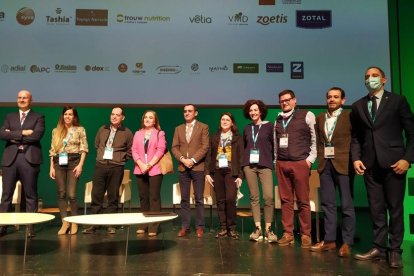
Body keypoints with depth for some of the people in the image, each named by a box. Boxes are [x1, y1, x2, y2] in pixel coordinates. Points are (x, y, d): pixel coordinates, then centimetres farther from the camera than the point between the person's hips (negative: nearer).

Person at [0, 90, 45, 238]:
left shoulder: (38, 117, 8)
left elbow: (37, 135, -9)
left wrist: (15, 137, -4)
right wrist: (23, 133, -10)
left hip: (29, 158, -3)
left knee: (30, 195, 1)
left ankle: (30, 227, 7)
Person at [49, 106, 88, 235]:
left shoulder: (80, 130, 5)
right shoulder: (56, 131, 13)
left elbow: (84, 149, 0)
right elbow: (53, 150, 12)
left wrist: (80, 165, -10)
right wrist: (51, 167, 5)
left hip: (73, 162, -3)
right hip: (59, 163, 3)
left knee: (71, 194, -8)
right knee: (61, 194, 2)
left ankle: (74, 222, 7)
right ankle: (64, 222, 11)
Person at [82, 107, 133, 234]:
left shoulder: (127, 133, 1)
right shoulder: (102, 129, 12)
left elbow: (131, 151, 5)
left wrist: (120, 158, 0)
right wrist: (101, 154, 13)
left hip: (116, 167, -3)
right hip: (100, 165, 3)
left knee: (113, 197, 3)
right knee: (96, 195, 2)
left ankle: (110, 225, 12)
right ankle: (93, 224, 11)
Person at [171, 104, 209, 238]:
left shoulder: (203, 127, 4)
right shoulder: (178, 129, 15)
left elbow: (205, 146, -6)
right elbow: (174, 147, 8)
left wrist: (192, 160, -13)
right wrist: (182, 159, -8)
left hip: (198, 167, -3)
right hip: (183, 167, 3)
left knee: (199, 198, 0)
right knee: (184, 199, 5)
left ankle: (199, 227, 7)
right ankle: (185, 226, 11)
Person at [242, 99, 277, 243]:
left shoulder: (269, 126, 5)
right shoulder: (247, 128, 14)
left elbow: (274, 144, 7)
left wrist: (272, 160, 2)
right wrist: (243, 163, 13)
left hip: (265, 165, -3)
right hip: (249, 165, 3)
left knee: (268, 196, -12)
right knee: (254, 197, 2)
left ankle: (268, 229, -2)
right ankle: (258, 229, 7)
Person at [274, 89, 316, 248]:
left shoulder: (306, 115, 1)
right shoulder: (278, 120, 14)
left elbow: (315, 138, 0)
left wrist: (310, 159, -5)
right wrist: (276, 160, 11)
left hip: (300, 163, -4)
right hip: (281, 164, 4)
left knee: (303, 201, 0)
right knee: (285, 200, 6)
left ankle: (305, 235, 10)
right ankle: (288, 234, 13)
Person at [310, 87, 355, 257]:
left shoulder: (349, 116, 1)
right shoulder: (319, 118, 15)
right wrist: (320, 157, 4)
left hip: (343, 164, -4)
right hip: (325, 164, 5)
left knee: (346, 204, 1)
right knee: (327, 204, 7)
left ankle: (347, 242, 8)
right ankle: (329, 240, 14)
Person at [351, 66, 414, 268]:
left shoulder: (398, 101, 3)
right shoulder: (358, 106, 12)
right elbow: (355, 137, 12)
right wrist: (356, 158, -1)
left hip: (393, 163, -3)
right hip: (370, 164, 3)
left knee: (395, 208, 3)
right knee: (376, 208, 7)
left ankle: (395, 251, 13)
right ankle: (379, 248, 15)